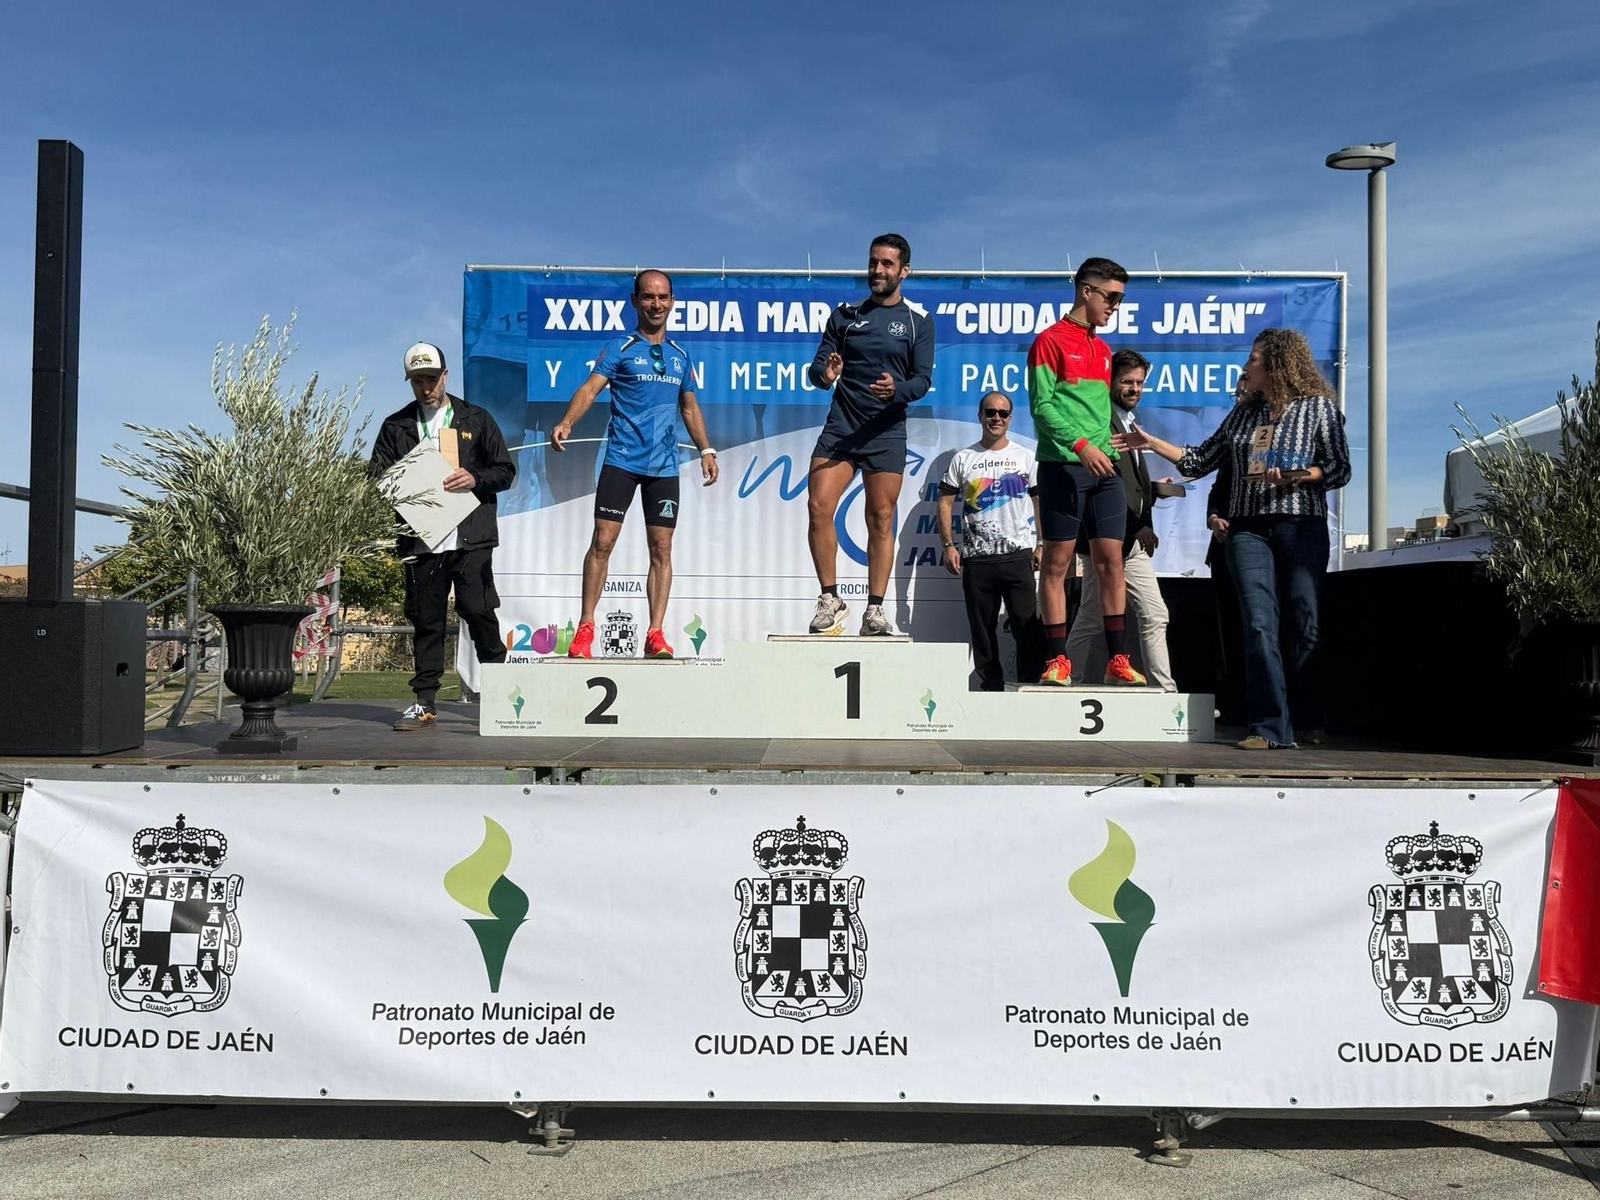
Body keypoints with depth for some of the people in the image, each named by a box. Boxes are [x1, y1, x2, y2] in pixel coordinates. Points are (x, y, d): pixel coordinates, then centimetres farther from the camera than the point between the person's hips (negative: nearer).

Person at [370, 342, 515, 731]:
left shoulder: (476, 419, 11)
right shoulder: (395, 427, 15)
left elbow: (505, 471, 9)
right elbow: (375, 477, 14)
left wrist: (475, 479, -11)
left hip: (470, 539, -2)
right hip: (419, 539, 2)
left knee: (478, 611, -8)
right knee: (425, 620, 4)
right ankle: (424, 702, 11)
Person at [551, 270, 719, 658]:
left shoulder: (680, 356, 15)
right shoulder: (619, 348, 1)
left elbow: (689, 407, 23)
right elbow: (591, 387, -12)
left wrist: (706, 450, 15)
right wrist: (566, 423, -28)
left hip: (664, 466, 4)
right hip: (621, 460, -4)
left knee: (661, 549, 2)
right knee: (602, 542, -6)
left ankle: (655, 634, 6)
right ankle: (585, 628, 4)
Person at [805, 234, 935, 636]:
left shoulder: (918, 323, 8)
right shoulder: (845, 316, 13)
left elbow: (923, 379, -1)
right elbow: (817, 367, 8)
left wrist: (897, 390, -23)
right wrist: (825, 374, -16)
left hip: (886, 433, -1)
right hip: (839, 426, 1)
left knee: (881, 520, -2)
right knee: (818, 508, -12)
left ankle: (875, 610, 5)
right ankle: (830, 599, -1)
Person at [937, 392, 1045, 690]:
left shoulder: (1026, 457, 9)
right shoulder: (963, 459, 9)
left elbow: (1041, 502, 9)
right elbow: (945, 502, 7)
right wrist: (949, 545, -2)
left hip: (1018, 556, -1)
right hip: (976, 559, 1)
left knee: (1028, 626, -5)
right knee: (982, 630, 5)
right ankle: (991, 688, 14)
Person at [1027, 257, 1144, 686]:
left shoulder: (1103, 350, 19)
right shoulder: (1050, 341, -2)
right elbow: (1042, 407, -10)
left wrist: (1111, 449, 10)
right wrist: (1081, 445, -18)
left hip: (1103, 469, 6)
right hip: (1063, 466, -6)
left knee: (1111, 560, 2)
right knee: (1056, 562, -1)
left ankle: (1117, 660, 6)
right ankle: (1057, 660, 3)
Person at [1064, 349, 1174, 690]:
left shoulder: (1129, 423, 20)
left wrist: (1155, 489, 2)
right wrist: (1138, 525, -17)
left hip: (1133, 540, 10)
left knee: (1154, 617, 7)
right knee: (1092, 622, -3)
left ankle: (1165, 691, 10)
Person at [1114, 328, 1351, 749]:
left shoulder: (1318, 407, 4)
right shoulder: (1243, 414, 17)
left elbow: (1340, 469, 0)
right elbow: (1200, 460, 20)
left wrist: (1297, 477, -16)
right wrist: (1151, 443, 18)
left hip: (1301, 525, -3)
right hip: (1248, 528, 3)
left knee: (1304, 626, 0)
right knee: (1260, 625, -7)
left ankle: (1311, 721, 18)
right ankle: (1270, 727, -8)